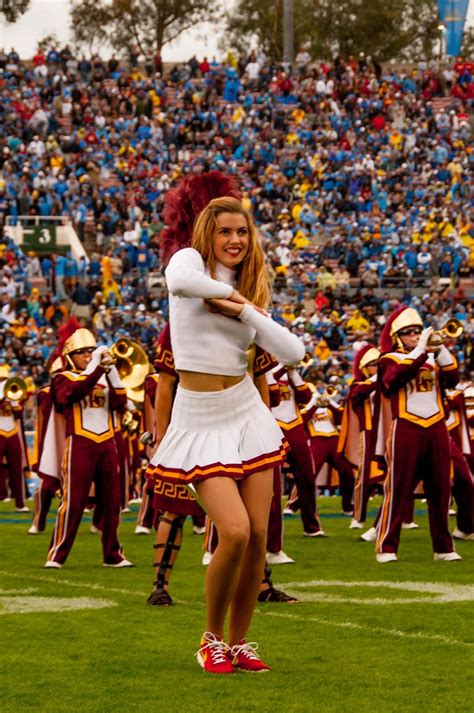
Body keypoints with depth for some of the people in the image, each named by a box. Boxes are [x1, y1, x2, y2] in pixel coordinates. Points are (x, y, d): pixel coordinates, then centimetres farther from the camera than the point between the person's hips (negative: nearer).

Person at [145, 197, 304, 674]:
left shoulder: (249, 292, 12)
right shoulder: (191, 261, -2)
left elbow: (293, 353, -1)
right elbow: (178, 279, -31)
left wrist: (244, 310, -10)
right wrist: (225, 290, -13)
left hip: (246, 414, 6)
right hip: (200, 420, -6)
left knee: (258, 536, 1)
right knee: (235, 532, -17)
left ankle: (239, 644, 16)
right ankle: (212, 639, 4)